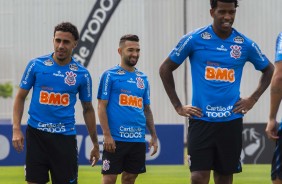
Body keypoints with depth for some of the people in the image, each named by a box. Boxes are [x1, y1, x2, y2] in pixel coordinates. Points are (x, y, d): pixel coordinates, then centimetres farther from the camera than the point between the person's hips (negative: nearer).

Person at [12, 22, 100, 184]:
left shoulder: (82, 74, 3)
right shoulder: (36, 65, 1)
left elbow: (88, 110, 12)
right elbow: (21, 98, 7)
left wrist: (95, 145, 13)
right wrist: (16, 129, -5)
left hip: (65, 136, 0)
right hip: (36, 134, 0)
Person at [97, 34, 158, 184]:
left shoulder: (143, 78, 14)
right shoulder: (110, 75, -1)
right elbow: (102, 107, -5)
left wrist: (154, 136, 12)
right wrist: (107, 135, -14)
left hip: (138, 139, 5)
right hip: (116, 139, -5)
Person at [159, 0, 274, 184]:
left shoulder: (245, 44, 3)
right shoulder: (194, 39, -3)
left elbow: (269, 70, 19)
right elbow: (165, 69, 5)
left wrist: (253, 99, 7)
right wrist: (178, 107, 2)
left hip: (231, 121, 2)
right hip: (201, 120, -2)